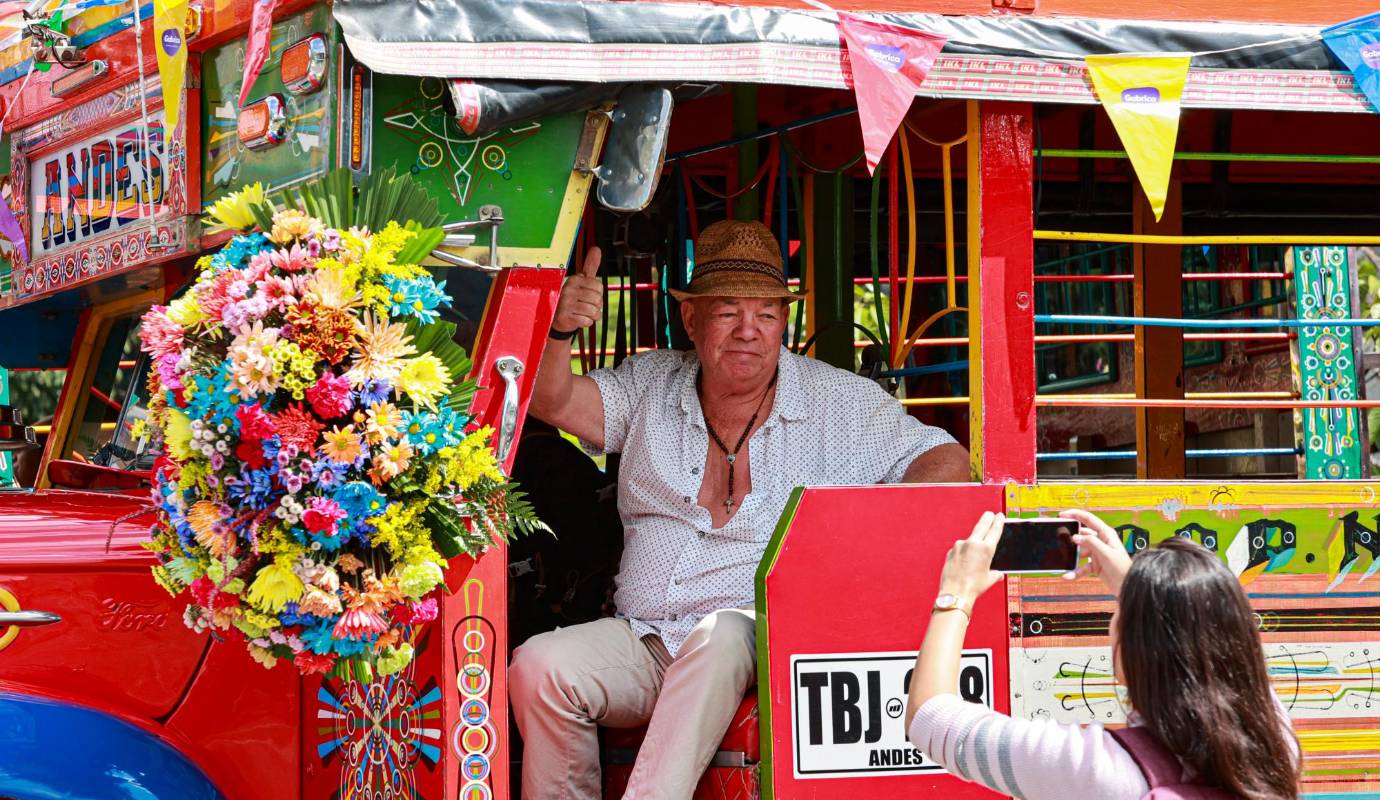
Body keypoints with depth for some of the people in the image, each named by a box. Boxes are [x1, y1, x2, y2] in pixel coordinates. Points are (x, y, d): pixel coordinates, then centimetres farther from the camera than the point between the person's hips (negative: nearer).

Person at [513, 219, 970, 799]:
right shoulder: (652, 384, 14)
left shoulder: (842, 402, 7)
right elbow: (553, 403, 4)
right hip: (641, 638, 3)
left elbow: (946, 461, 4)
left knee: (719, 636, -38)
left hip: (764, 640, -3)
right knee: (537, 666, -24)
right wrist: (560, 330, -18)